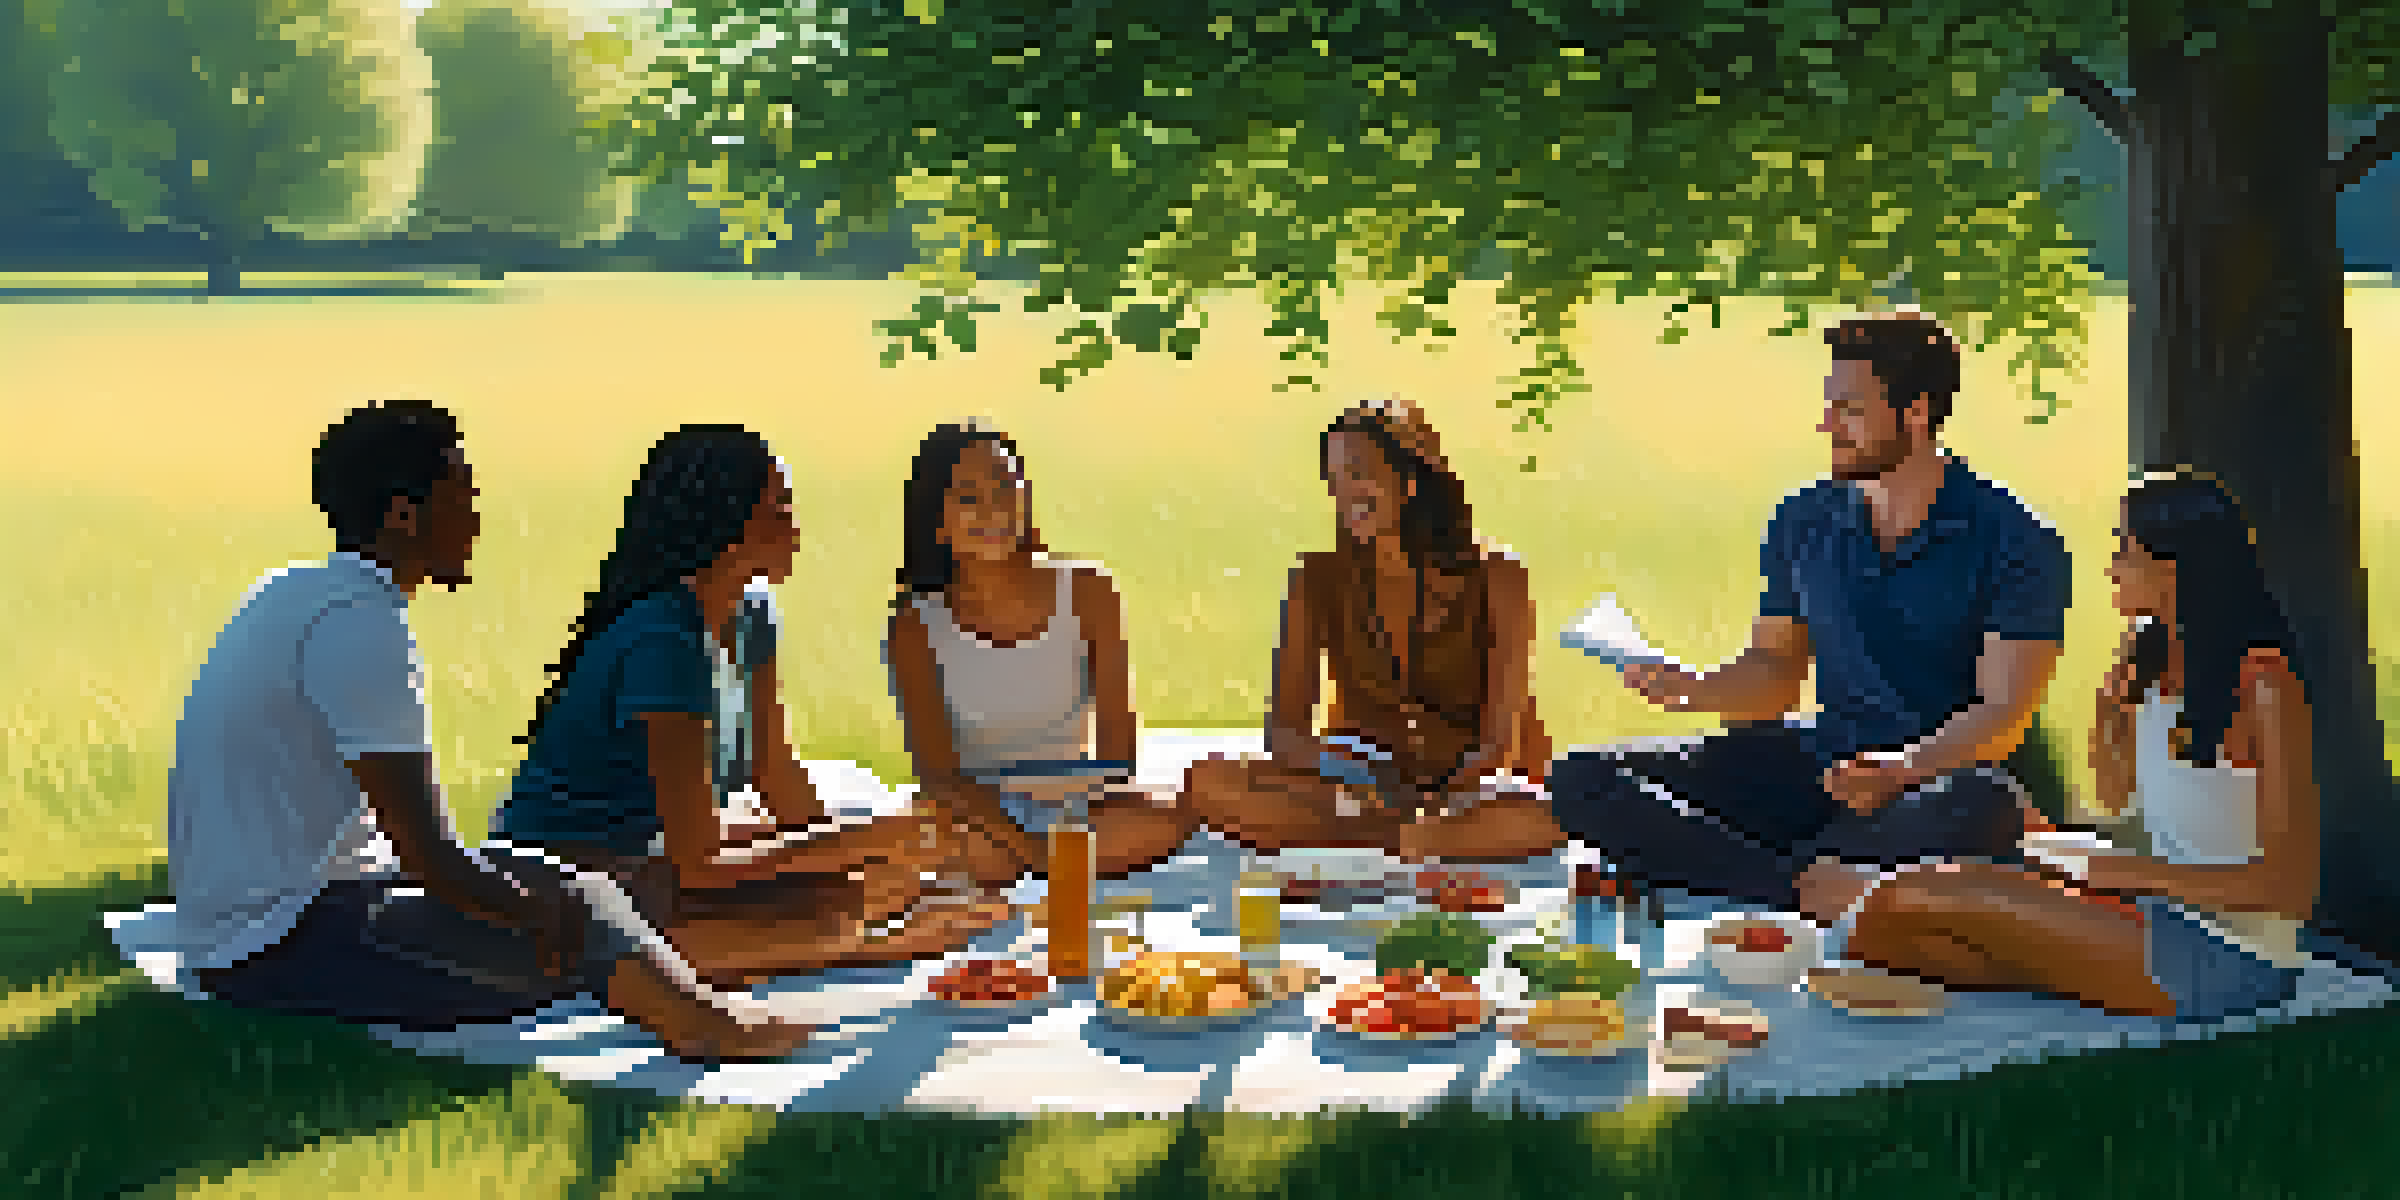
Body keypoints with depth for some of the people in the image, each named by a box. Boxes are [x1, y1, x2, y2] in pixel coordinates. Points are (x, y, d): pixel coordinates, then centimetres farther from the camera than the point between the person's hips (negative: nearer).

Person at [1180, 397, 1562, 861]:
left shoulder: (1493, 576, -7)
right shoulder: (1320, 582, 0)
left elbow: (1504, 740, -13)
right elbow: (1283, 727, -1)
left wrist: (1444, 805, -31)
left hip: (1476, 794, -3)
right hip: (1371, 793, 4)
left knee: (1530, 825, -40)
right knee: (1208, 781, -21)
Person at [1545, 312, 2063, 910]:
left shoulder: (2013, 542, -6)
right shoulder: (1804, 522, 10)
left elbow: (2004, 708, -12)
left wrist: (1898, 771, -29)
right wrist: (1694, 688, -9)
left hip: (1948, 768, -4)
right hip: (1822, 761, 5)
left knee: (1977, 812, -44)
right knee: (1580, 782, -13)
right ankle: (1812, 889, -29)